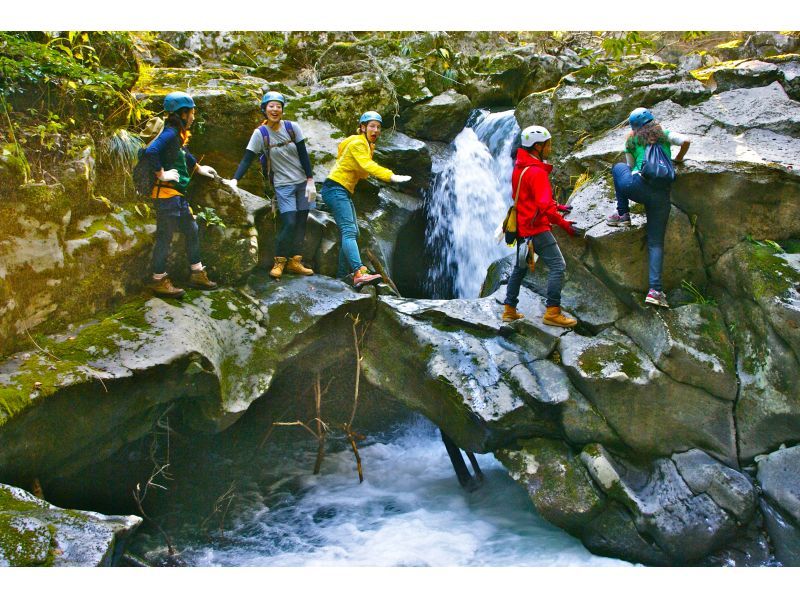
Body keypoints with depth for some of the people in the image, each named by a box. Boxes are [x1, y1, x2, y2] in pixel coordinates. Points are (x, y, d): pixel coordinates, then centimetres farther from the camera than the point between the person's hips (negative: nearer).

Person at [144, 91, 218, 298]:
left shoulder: (178, 134, 14)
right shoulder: (169, 133, -17)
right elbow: (150, 152, -32)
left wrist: (199, 168, 42)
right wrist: (162, 174, -24)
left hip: (178, 196, 10)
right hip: (167, 194, -10)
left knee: (191, 231, 16)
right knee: (165, 237, -2)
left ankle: (197, 274, 27)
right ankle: (159, 281, 7)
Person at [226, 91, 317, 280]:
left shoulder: (292, 127, -4)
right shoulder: (260, 133, -8)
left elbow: (304, 155, -1)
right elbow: (247, 159, -10)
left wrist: (310, 181, -5)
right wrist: (235, 179, -23)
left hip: (302, 182, 3)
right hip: (283, 185, -3)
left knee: (301, 223, 4)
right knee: (289, 222, -16)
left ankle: (294, 261, 15)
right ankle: (279, 261, 0)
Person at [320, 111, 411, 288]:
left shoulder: (368, 145, 19)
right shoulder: (357, 143, -12)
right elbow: (368, 165, -27)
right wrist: (391, 176, -35)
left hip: (345, 192, 11)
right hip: (335, 188, -11)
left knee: (352, 232, 11)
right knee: (349, 231, -24)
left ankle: (343, 275, 15)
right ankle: (359, 273, -39)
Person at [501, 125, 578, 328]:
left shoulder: (519, 167, 10)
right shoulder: (536, 172, -19)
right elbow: (544, 206, -25)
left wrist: (554, 206, 18)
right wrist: (563, 223, -16)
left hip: (521, 226, 10)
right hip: (536, 228, -10)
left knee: (520, 267, 19)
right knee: (557, 266, -8)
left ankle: (509, 310, 24)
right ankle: (552, 312, -11)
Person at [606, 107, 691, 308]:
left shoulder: (632, 140, 18)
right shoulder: (665, 135, 19)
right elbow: (686, 141, 4)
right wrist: (678, 159, 23)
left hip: (638, 186, -1)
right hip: (662, 193, 1)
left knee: (618, 167, 30)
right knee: (656, 242, 7)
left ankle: (622, 214, 23)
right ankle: (655, 289, -7)